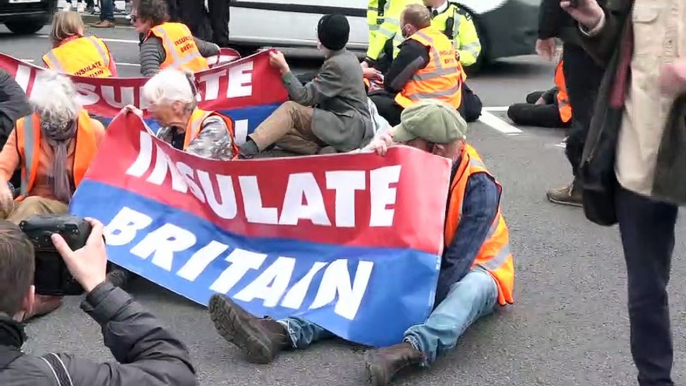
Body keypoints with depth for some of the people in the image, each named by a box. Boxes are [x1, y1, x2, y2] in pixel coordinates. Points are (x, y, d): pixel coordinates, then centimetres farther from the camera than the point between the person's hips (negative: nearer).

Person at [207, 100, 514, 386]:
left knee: (473, 287, -39)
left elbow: (456, 265, -30)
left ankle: (412, 350, -63)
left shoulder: (479, 187, -24)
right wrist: (375, 156, -28)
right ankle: (282, 332, -38)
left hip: (472, 273, -4)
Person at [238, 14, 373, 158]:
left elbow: (304, 97, -16)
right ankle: (322, 152, -17)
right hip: (343, 125, 10)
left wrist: (284, 68, -10)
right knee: (279, 131, 1)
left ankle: (249, 148, -39)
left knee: (291, 109, -23)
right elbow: (316, 93, 20)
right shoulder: (346, 57, 16)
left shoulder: (337, 64, -15)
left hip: (351, 129, -10)